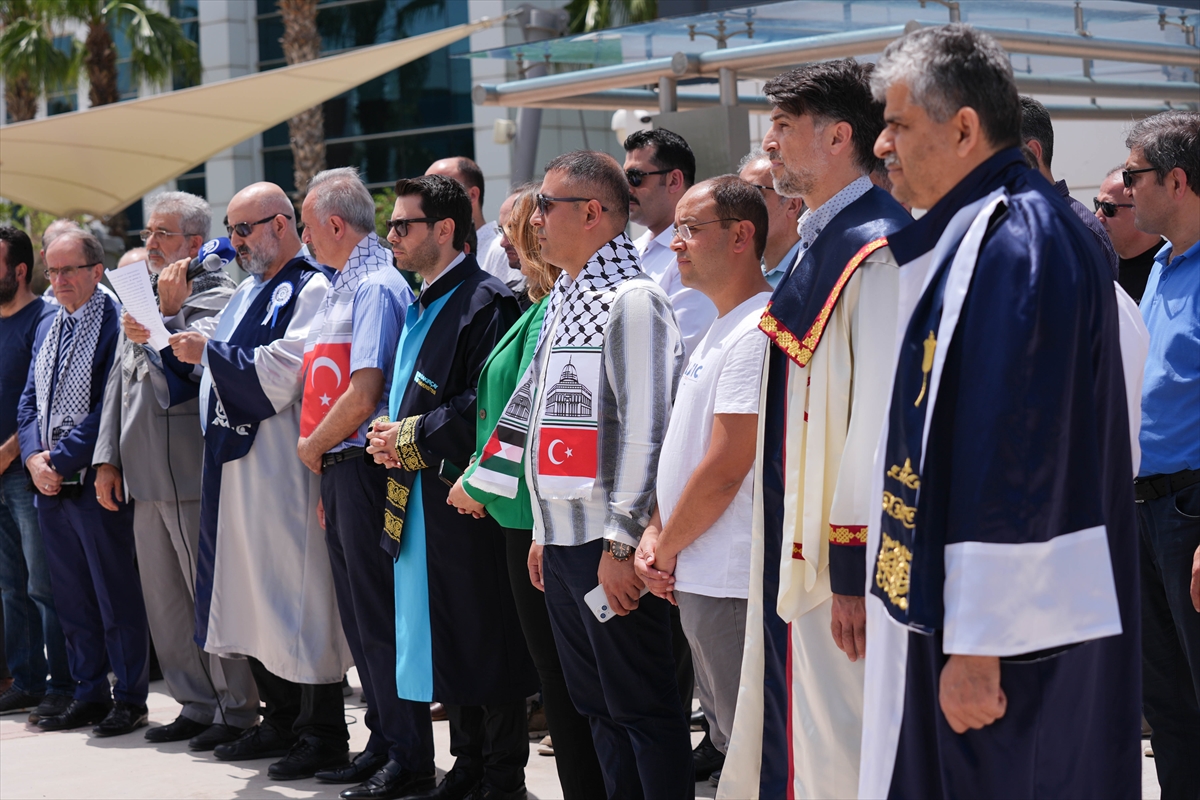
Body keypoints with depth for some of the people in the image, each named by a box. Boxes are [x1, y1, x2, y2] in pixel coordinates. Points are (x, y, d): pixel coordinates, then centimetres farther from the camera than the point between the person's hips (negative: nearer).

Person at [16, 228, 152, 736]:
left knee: (116, 597, 0)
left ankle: (129, 699, 9)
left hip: (96, 482, -8)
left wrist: (62, 460, -15)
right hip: (49, 485, 8)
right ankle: (90, 695, 22)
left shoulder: (115, 324, -10)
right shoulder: (47, 329, 16)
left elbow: (108, 407, -16)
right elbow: (29, 402, 15)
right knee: (72, 599, 12)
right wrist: (34, 457, -2)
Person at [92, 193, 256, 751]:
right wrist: (109, 458, 15)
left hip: (192, 474, -8)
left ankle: (238, 709, 6)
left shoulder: (215, 297, -8)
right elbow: (119, 381, 19)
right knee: (165, 600, 13)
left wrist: (170, 312, -19)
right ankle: (196, 705, 22)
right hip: (145, 475, 8)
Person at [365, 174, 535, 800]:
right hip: (416, 501, 10)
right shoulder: (421, 308, 19)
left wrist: (414, 436, -14)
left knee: (484, 638, -3)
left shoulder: (486, 302, -12)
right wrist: (387, 433, 5)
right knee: (442, 637, 13)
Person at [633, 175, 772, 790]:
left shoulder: (757, 333, -17)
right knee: (728, 739, 17)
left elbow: (723, 471, -20)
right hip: (695, 579, 10)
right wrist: (655, 533, 4)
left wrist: (666, 551, -8)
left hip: (730, 587, -10)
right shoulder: (717, 331, 16)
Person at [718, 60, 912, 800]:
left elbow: (879, 416, -22)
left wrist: (852, 568, -22)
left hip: (839, 547, -10)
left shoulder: (876, 251, -18)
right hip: (794, 545, 10)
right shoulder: (817, 244, 13)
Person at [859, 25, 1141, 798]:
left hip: (1019, 634, -10)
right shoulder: (970, 234, 13)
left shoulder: (1017, 246, -18)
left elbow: (1015, 465, -22)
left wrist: (977, 645, -22)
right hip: (955, 617, 10)